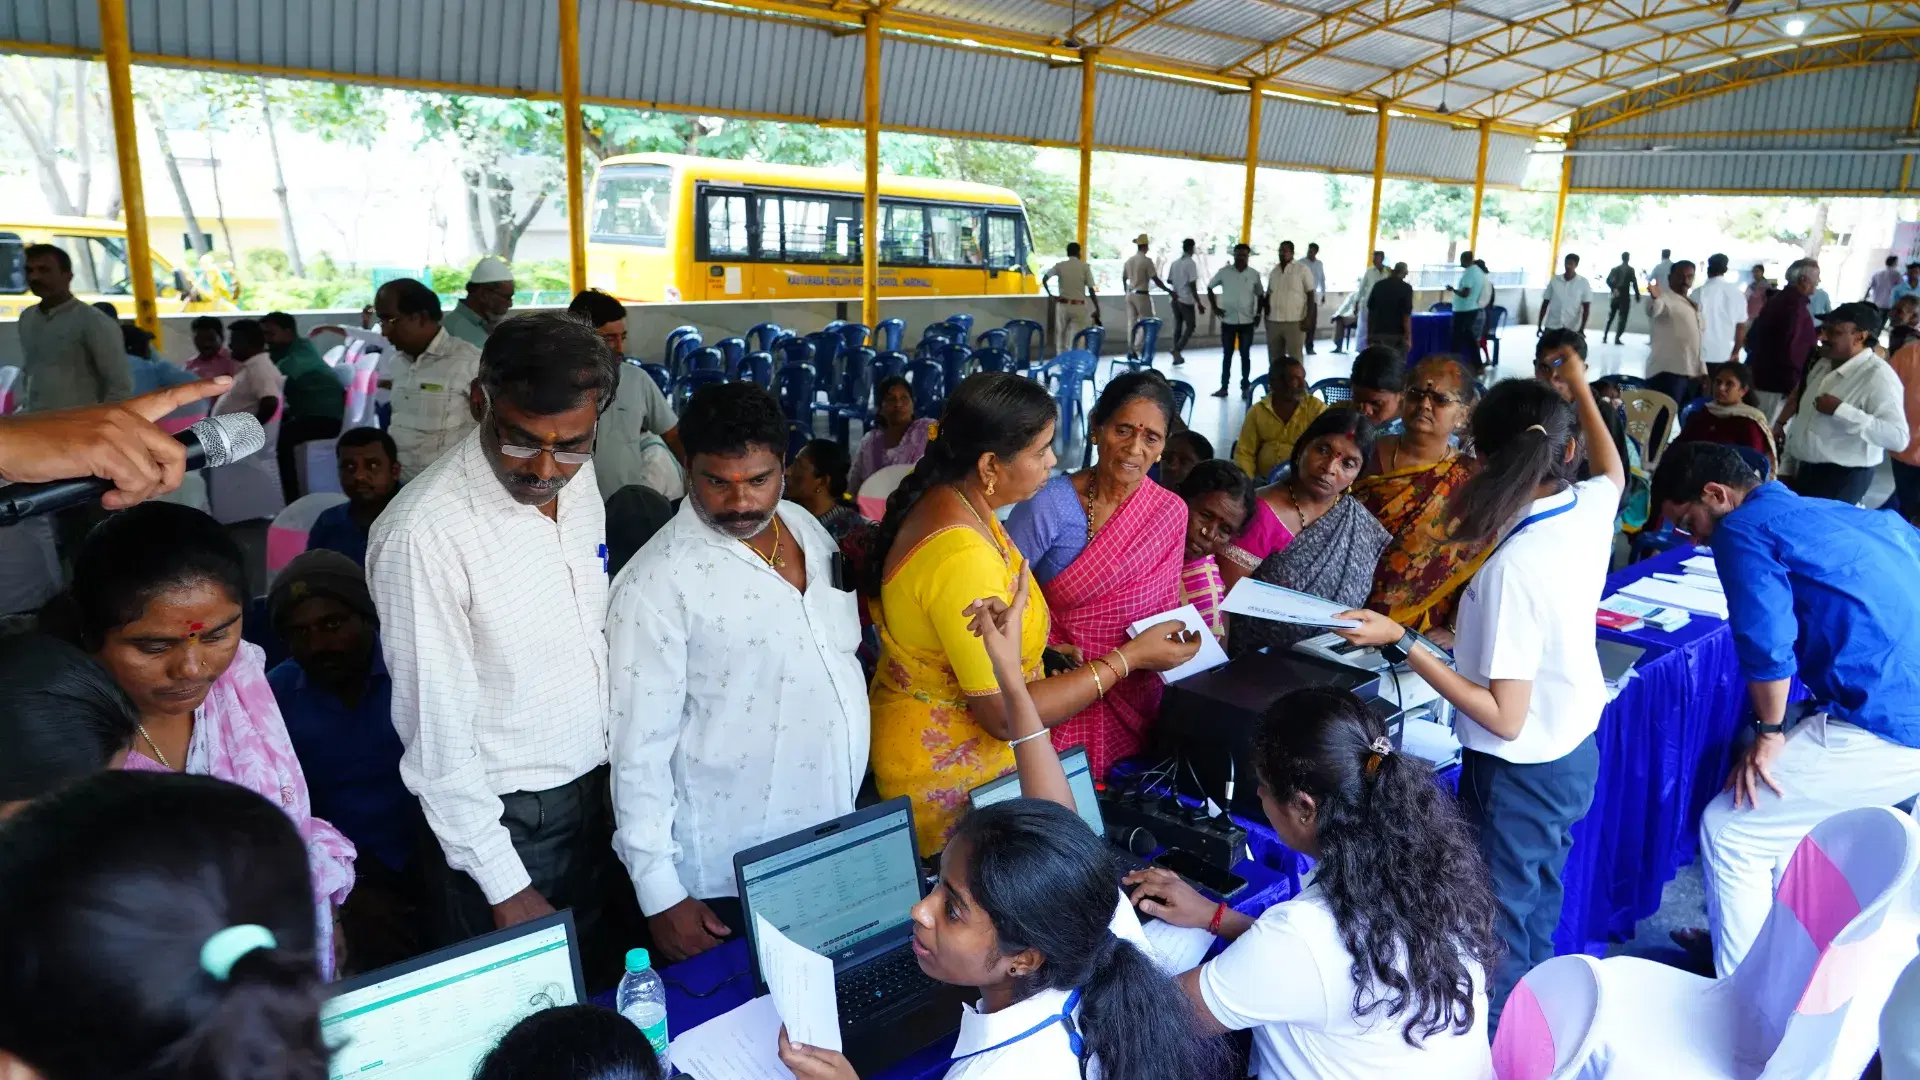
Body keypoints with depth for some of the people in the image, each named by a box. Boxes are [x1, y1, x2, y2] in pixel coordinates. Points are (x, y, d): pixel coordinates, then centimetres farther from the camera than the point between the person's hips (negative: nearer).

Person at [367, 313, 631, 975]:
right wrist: (506, 888, -16)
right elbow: (436, 732, -20)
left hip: (596, 789, 6)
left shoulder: (579, 479, -4)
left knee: (598, 990, 23)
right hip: (506, 819, -6)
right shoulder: (423, 530, -25)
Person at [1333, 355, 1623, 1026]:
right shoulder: (1594, 505, -9)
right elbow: (1614, 470, 20)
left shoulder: (1512, 568, -31)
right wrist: (1581, 389, 32)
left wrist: (1401, 644, -27)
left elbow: (1504, 718, -25)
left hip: (1520, 773, -8)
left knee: (1497, 926, 10)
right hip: (1578, 751, 9)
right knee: (1537, 910, 26)